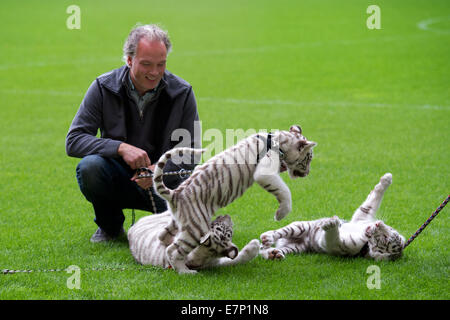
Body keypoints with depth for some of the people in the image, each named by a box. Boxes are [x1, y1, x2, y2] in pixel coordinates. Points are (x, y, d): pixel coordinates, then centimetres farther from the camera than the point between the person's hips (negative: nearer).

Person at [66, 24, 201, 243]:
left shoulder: (182, 92, -6)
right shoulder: (103, 88, -8)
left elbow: (191, 151, -5)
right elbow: (73, 141, -13)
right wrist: (121, 148, -28)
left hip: (164, 179, 0)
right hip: (118, 179, 0)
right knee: (89, 167, -33)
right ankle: (110, 226, -2)